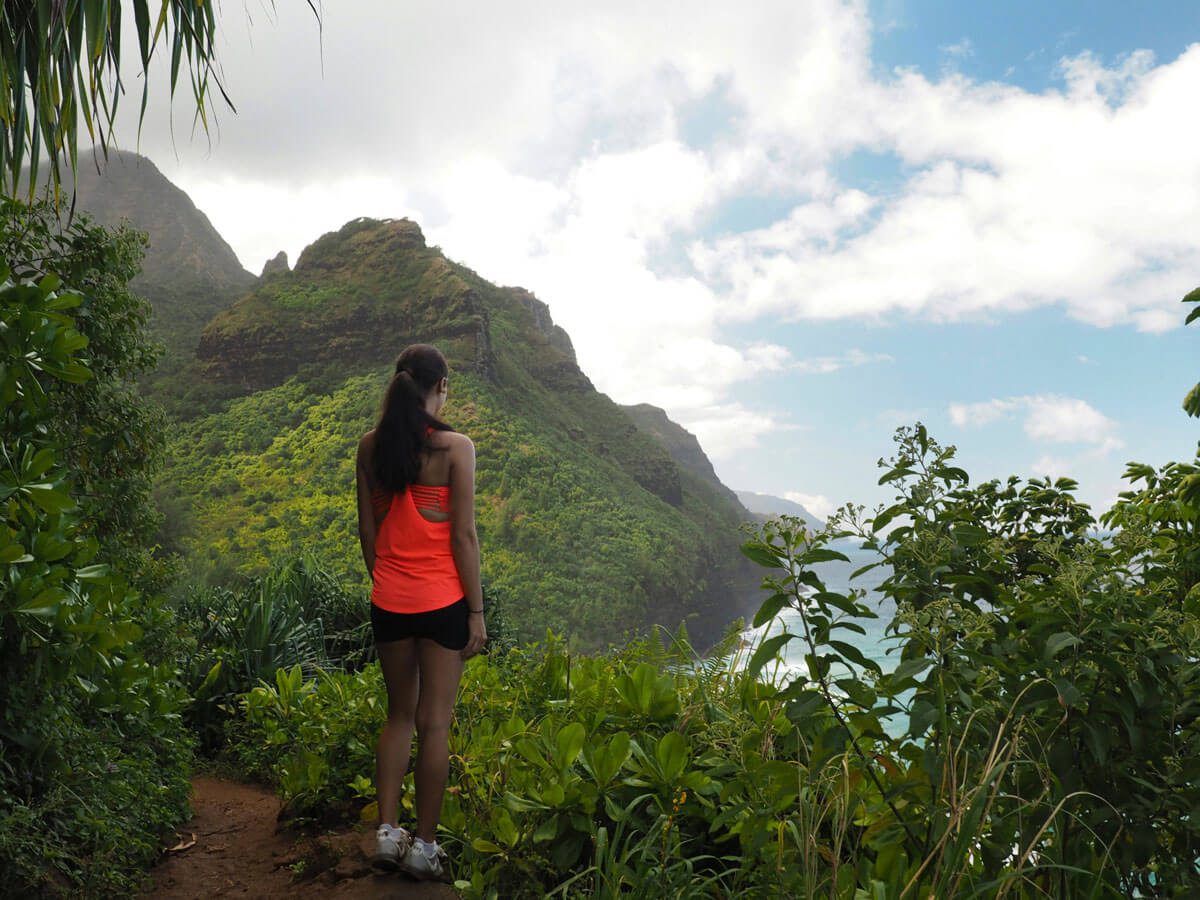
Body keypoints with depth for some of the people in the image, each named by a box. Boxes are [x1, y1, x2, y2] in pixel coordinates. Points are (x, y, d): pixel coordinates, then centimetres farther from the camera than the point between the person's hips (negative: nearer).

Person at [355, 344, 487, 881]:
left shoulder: (370, 445, 2)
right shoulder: (455, 447, -12)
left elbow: (367, 530, 7)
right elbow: (463, 536, -12)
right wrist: (477, 610, -5)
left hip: (389, 600, 4)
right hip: (442, 601, -4)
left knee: (399, 715, 19)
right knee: (435, 722, 6)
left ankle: (387, 833, 20)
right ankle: (424, 846, 16)